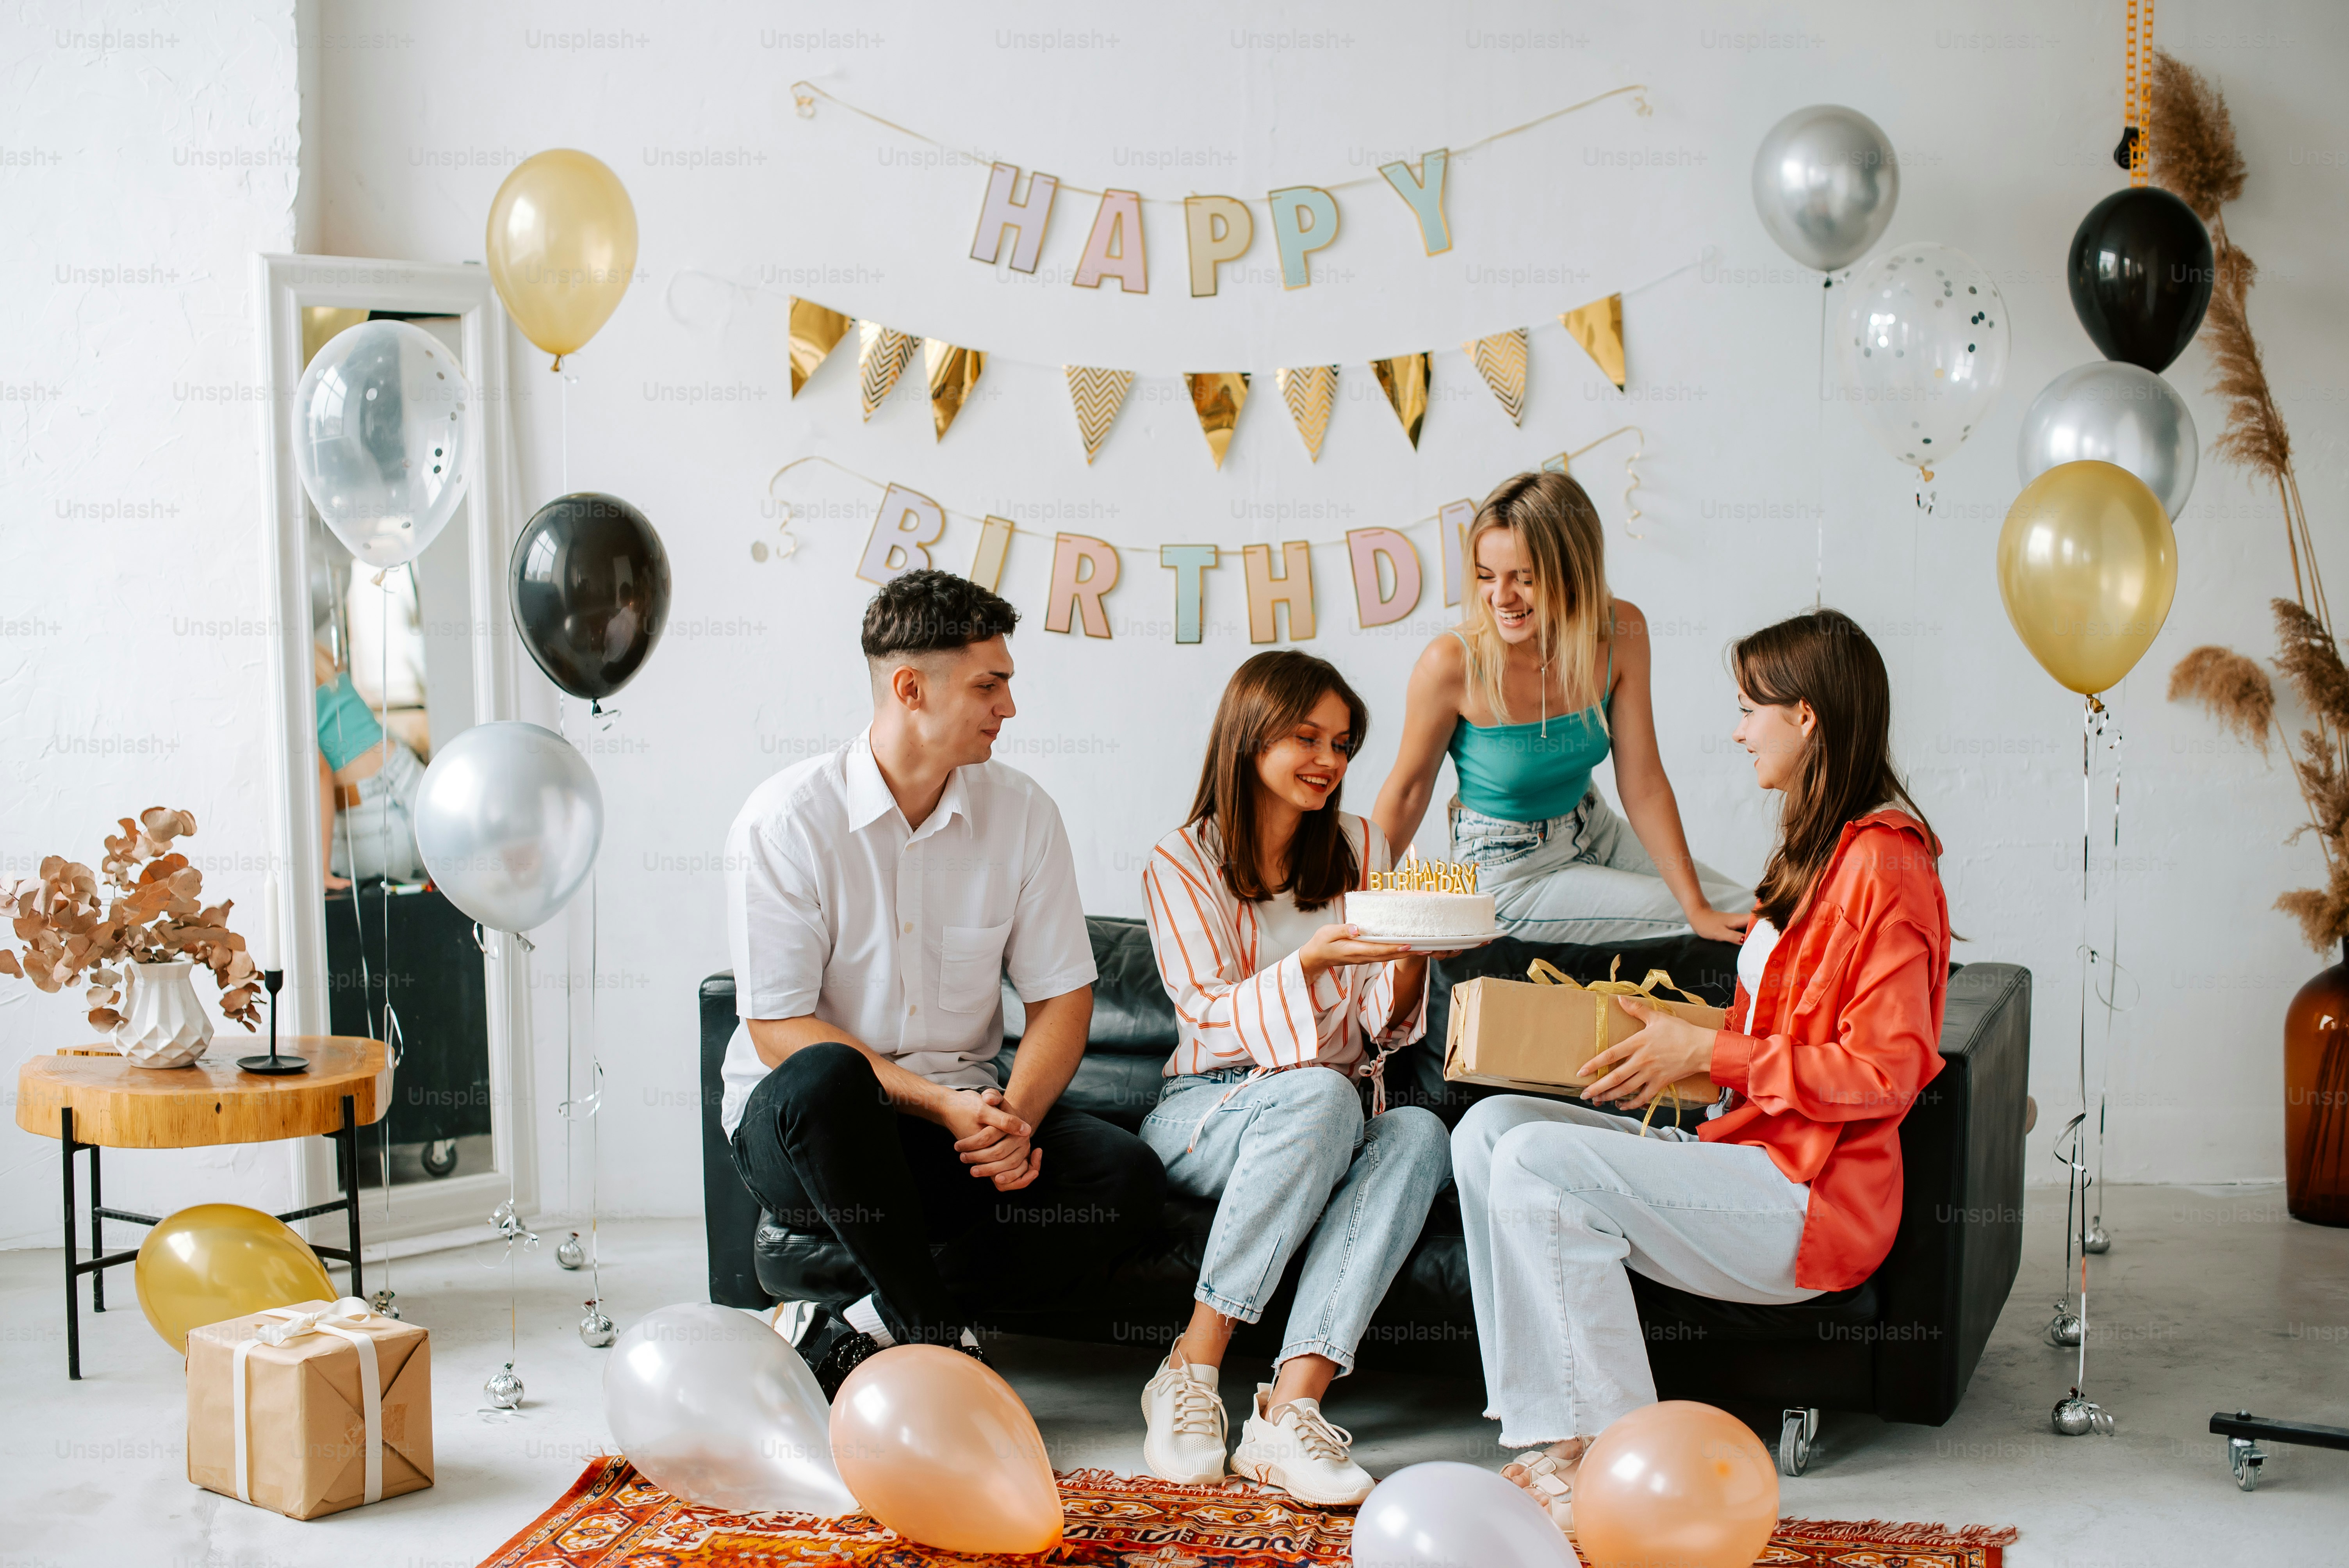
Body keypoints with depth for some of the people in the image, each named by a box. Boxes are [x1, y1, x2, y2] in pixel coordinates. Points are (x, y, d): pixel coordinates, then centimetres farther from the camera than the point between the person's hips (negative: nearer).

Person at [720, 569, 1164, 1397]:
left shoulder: (1021, 811, 2)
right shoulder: (786, 819, -11)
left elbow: (1062, 995, 2)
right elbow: (780, 1030, -13)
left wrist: (1012, 1118, -18)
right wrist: (940, 1104, -23)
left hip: (961, 1118, 4)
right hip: (800, 1130, -4)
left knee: (1127, 1174, -21)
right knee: (823, 1079, -39)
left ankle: (861, 1334, -19)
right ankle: (942, 1339, -23)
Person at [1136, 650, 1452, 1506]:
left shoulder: (1360, 848, 13)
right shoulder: (1182, 861, 1)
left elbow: (1383, 1028, 8)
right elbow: (1210, 1018, -11)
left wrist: (1411, 959, -14)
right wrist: (1313, 961, -29)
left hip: (1337, 1119, 4)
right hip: (1209, 1110, -3)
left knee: (1419, 1134, -32)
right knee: (1322, 1094, -37)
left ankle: (1290, 1410, -43)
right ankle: (1192, 1371, -30)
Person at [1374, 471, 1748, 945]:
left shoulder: (1620, 632, -17)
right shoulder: (1452, 665, -28)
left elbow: (1643, 784, -11)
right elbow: (1408, 790, -13)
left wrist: (1699, 908, -14)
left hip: (1594, 831, 5)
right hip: (1509, 871, -5)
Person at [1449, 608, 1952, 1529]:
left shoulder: (1882, 863, -13)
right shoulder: (1814, 848, 18)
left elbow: (1884, 1070, -18)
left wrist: (1707, 1054, -17)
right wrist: (1670, 1032, 8)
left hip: (1809, 1198, -10)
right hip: (1746, 1158, 10)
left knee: (1538, 1162, -24)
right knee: (1489, 1129, -5)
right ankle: (1559, 1435, -10)